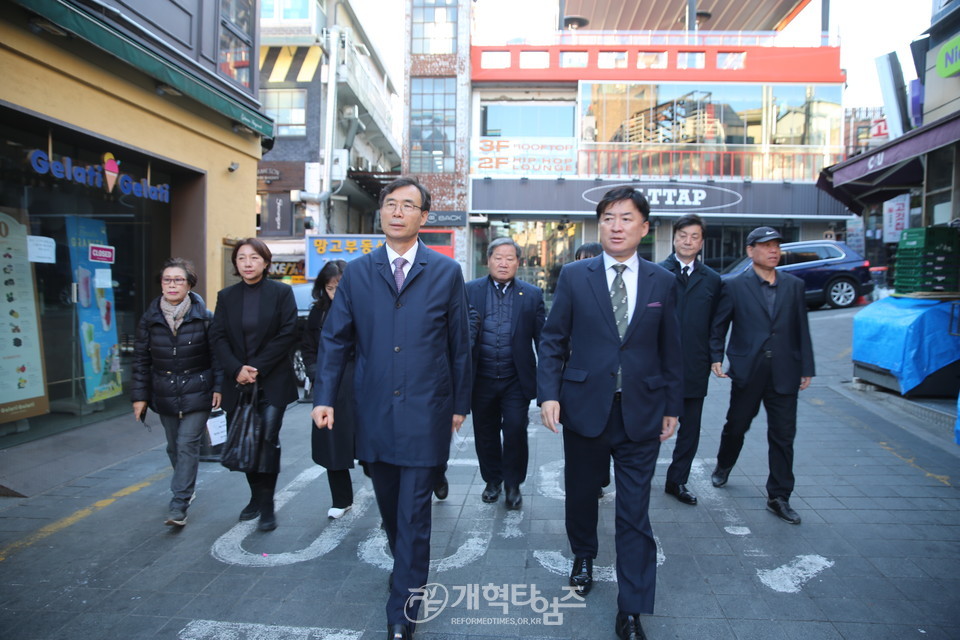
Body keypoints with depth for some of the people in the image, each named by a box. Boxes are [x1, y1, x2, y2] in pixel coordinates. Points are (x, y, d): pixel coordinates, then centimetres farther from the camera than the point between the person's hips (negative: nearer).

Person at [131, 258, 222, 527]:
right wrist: (139, 395, 4)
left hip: (197, 393, -3)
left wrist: (218, 387, -8)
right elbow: (141, 359, 6)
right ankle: (186, 490, 35)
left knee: (188, 445, -8)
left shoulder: (203, 317, -6)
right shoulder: (150, 318, 2)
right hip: (165, 394, 4)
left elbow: (216, 354, -2)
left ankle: (179, 504, -3)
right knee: (174, 447, 14)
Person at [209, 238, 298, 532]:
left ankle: (267, 506, 1)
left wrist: (257, 367, -13)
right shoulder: (226, 296, 9)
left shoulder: (282, 292, -1)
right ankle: (256, 497, 28)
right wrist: (236, 369, -12)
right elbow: (218, 337, 3)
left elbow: (287, 334, -8)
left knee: (267, 439, -10)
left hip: (272, 381, -4)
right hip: (237, 383, 4)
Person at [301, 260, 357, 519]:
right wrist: (317, 374, 0)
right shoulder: (318, 313, 8)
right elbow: (308, 350, 15)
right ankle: (341, 500, 26)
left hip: (360, 390, -4)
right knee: (332, 445, 9)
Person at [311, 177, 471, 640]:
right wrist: (324, 396, -3)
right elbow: (334, 338, 5)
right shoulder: (358, 272, 4)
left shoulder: (446, 272, -1)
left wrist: (459, 404, 5)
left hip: (425, 413, -2)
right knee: (389, 507, 19)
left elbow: (459, 344, 3)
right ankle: (406, 564, 47)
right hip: (374, 413, 3)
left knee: (414, 514, 2)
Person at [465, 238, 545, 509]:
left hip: (516, 379, -1)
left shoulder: (532, 294, 2)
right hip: (481, 378, 1)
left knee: (515, 431, -2)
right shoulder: (470, 291, 2)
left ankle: (513, 484, 20)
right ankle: (492, 480, 33)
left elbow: (542, 337, 3)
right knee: (485, 433, 12)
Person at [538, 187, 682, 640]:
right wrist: (548, 394, -10)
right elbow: (552, 341, 0)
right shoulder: (574, 276, 0)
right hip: (585, 408, 0)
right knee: (581, 494, 18)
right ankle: (583, 557, 47)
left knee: (635, 513, 4)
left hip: (641, 413, 0)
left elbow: (670, 350, 7)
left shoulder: (662, 282, 3)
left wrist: (672, 406, 7)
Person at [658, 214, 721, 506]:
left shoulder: (712, 280, 9)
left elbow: (714, 325, 10)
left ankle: (677, 481, 25)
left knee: (690, 430, 11)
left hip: (694, 369, 3)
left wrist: (713, 358, 2)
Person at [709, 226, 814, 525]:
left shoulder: (794, 285, 7)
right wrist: (716, 357, -8)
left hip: (784, 374, 2)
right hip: (747, 372, -2)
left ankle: (779, 497, 15)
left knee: (783, 436, 4)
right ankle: (723, 467, 41)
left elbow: (802, 329, 8)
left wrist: (806, 368, 5)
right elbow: (718, 326, 2)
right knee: (736, 426, 13)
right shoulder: (734, 286, -2)